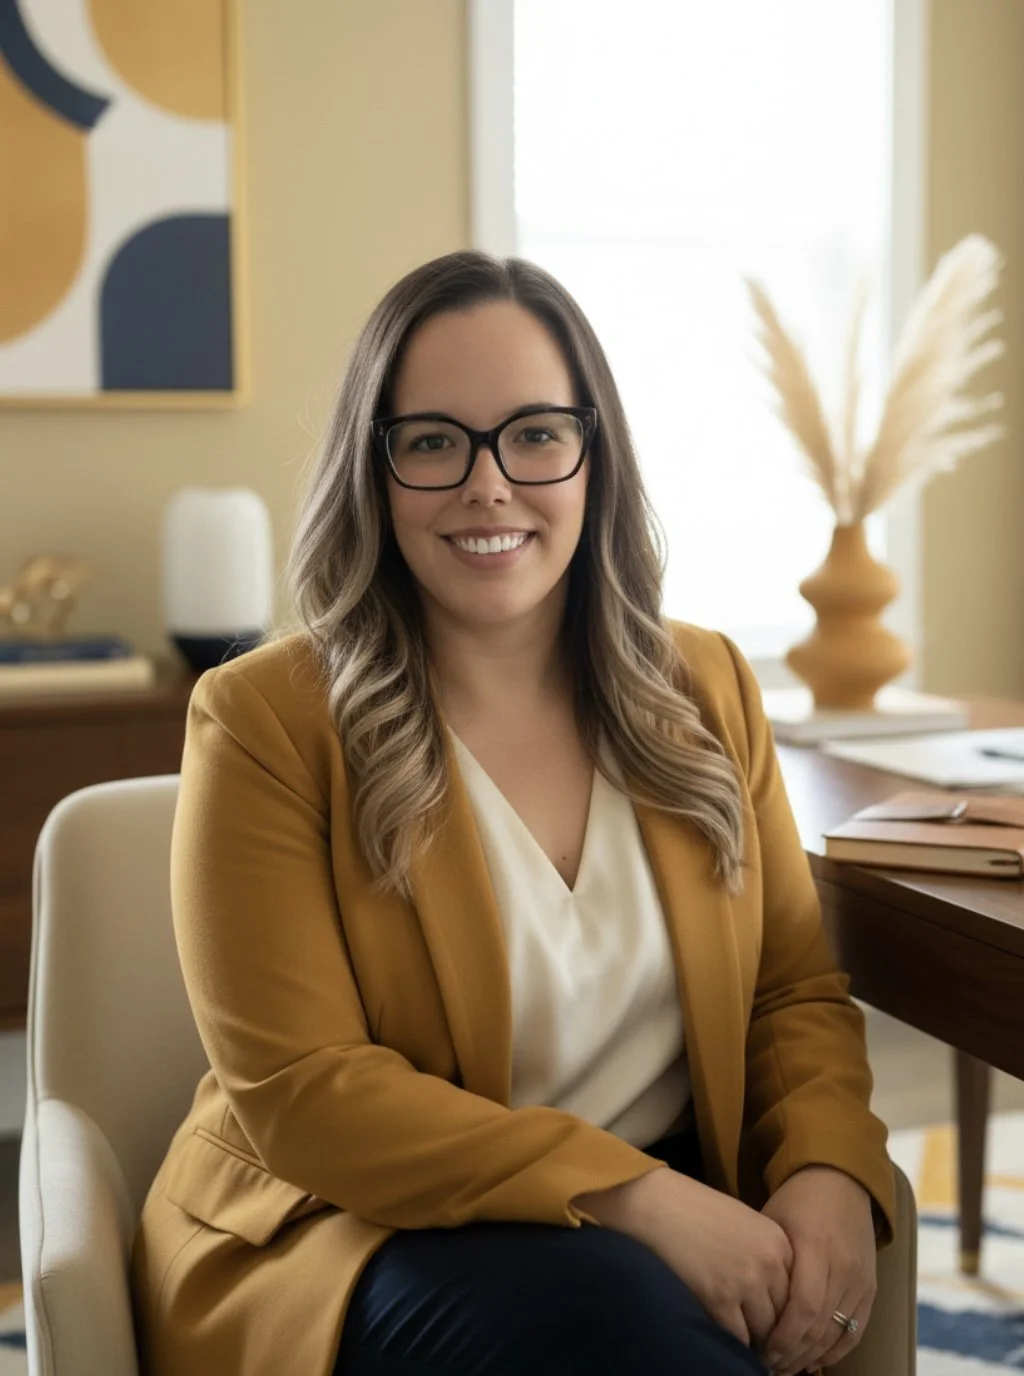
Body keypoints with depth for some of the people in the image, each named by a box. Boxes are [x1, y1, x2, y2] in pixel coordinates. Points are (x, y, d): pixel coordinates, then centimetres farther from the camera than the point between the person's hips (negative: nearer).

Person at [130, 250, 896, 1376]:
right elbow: (298, 1091, -14)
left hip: (672, 1217, 5)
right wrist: (635, 1195, -22)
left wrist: (831, 1176, -12)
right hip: (352, 1234, -4)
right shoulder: (262, 720, -9)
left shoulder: (706, 688, 7)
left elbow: (796, 993, 9)